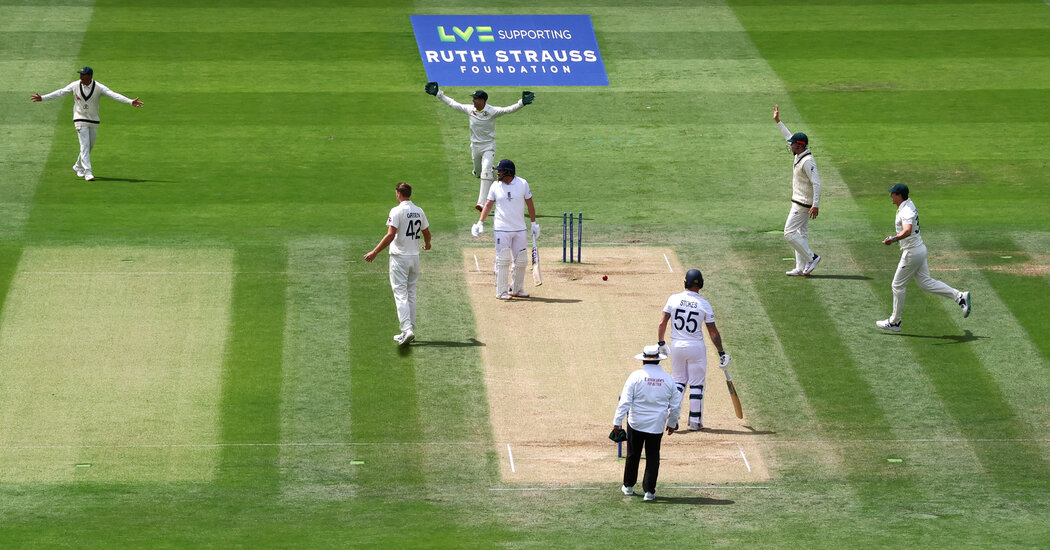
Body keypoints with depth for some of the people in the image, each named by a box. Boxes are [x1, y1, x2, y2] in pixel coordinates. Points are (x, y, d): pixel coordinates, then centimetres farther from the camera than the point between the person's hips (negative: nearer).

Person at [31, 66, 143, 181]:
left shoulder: (99, 87, -10)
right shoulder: (75, 85, -6)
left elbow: (113, 95, -19)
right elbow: (60, 93, 2)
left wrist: (130, 102, -31)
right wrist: (42, 98, 1)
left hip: (94, 120, 2)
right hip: (80, 119, -2)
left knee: (90, 146, 11)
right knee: (85, 145, -11)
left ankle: (78, 167, 33)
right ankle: (88, 172, -13)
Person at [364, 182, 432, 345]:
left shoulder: (397, 211, -13)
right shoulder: (419, 211, 6)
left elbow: (391, 235, -22)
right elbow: (426, 232, 16)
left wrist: (375, 252, -20)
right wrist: (427, 244, 39)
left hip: (399, 257, -6)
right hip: (415, 257, 6)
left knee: (401, 295, -7)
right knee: (411, 294, 14)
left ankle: (407, 330, -20)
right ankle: (410, 331, 15)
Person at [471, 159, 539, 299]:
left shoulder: (522, 184, 0)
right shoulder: (495, 187, 1)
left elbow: (530, 204, 6)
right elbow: (488, 204, 4)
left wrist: (534, 223, 5)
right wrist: (480, 223, -6)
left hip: (519, 229, 1)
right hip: (502, 229, -1)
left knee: (521, 261, 5)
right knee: (503, 261, -6)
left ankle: (516, 289, 18)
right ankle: (501, 292, 0)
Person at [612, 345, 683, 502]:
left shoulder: (636, 376, -9)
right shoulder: (667, 379, 0)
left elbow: (625, 401, -12)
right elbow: (676, 405, 7)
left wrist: (617, 421, -8)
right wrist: (672, 423, 21)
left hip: (635, 424, -1)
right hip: (657, 425, 1)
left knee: (632, 455, 14)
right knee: (653, 458, 7)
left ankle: (628, 486, 27)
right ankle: (649, 491, 5)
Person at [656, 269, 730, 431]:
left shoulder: (673, 299, -4)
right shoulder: (704, 305, -8)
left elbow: (662, 323, -3)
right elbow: (713, 332, -5)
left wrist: (661, 343, 10)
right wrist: (722, 353, 2)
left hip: (676, 345, 2)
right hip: (696, 347, -2)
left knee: (678, 381, 15)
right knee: (696, 384, 8)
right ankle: (695, 421, 9)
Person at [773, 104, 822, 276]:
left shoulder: (807, 161, -21)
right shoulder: (800, 155, 8)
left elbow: (816, 183, -27)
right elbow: (789, 137, 24)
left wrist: (816, 205, -32)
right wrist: (778, 122, 28)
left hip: (802, 204, -10)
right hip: (800, 202, 10)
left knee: (790, 232, -9)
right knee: (801, 233, 11)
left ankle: (811, 258, -6)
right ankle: (801, 269, 12)